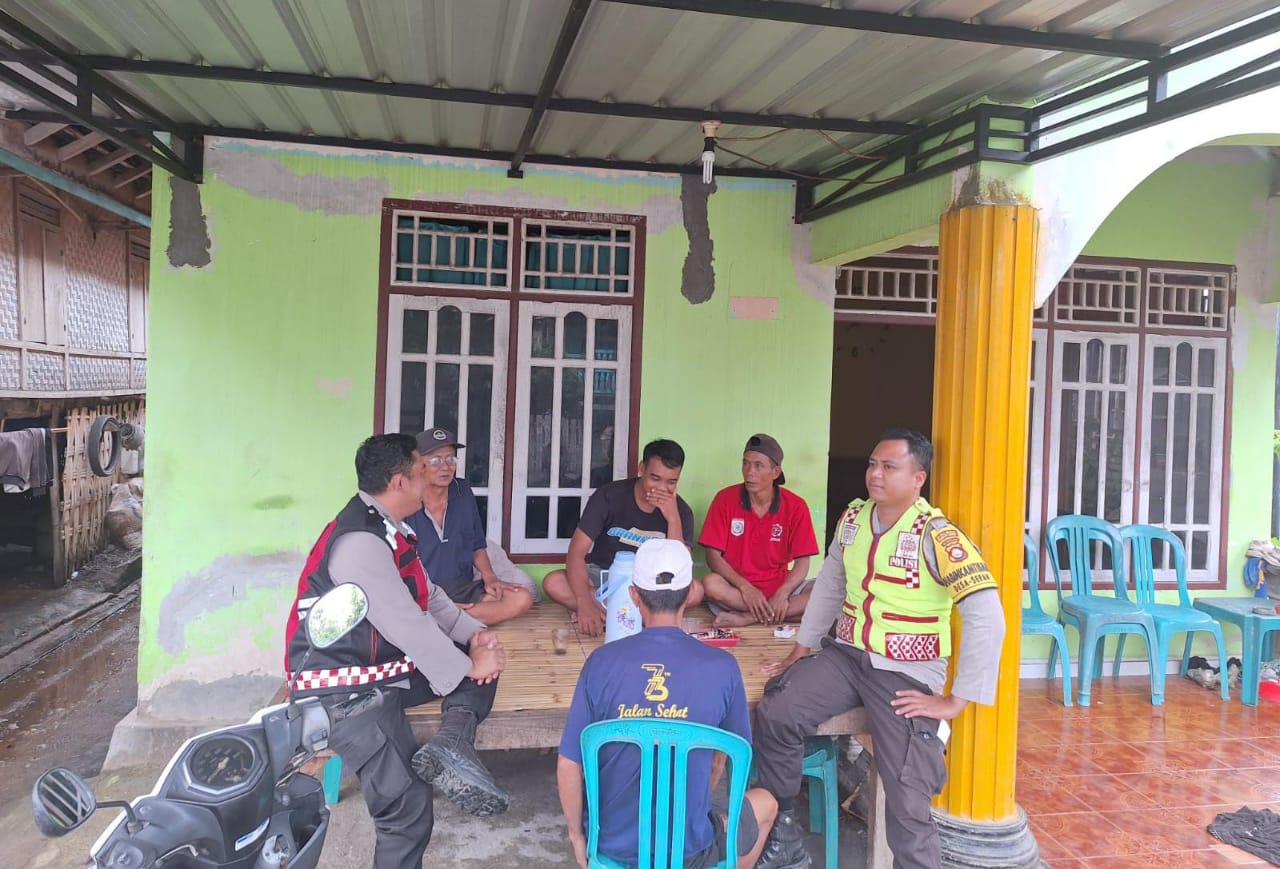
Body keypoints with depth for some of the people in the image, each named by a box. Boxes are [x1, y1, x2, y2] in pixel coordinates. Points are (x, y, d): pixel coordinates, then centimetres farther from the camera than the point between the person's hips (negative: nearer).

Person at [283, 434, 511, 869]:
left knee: (485, 656, 6)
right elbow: (407, 625, -23)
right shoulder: (360, 541, -22)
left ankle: (452, 742, -14)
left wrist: (474, 634, -1)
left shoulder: (387, 529, 8)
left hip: (387, 667, 10)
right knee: (408, 805, -18)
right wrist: (468, 667, -11)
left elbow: (428, 596, 15)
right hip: (346, 690, -10)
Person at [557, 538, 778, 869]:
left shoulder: (602, 662, -14)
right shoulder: (722, 667, -15)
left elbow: (567, 767, -9)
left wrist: (577, 836, 9)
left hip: (611, 842, 3)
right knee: (765, 804, 29)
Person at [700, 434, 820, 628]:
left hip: (780, 587, 2)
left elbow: (802, 563, -6)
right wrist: (745, 587, -21)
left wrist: (781, 594, -23)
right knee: (711, 584, -33)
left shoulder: (795, 506, -5)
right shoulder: (725, 499, -6)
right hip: (737, 588, -1)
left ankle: (747, 618, -25)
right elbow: (713, 555, -8)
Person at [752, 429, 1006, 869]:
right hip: (848, 654, 5)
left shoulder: (935, 535, -18)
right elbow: (829, 584, 18)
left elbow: (987, 618, -24)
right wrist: (802, 648, 18)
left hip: (908, 673, -5)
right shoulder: (853, 517, 4)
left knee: (907, 804, -13)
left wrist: (957, 701, -21)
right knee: (774, 715, -15)